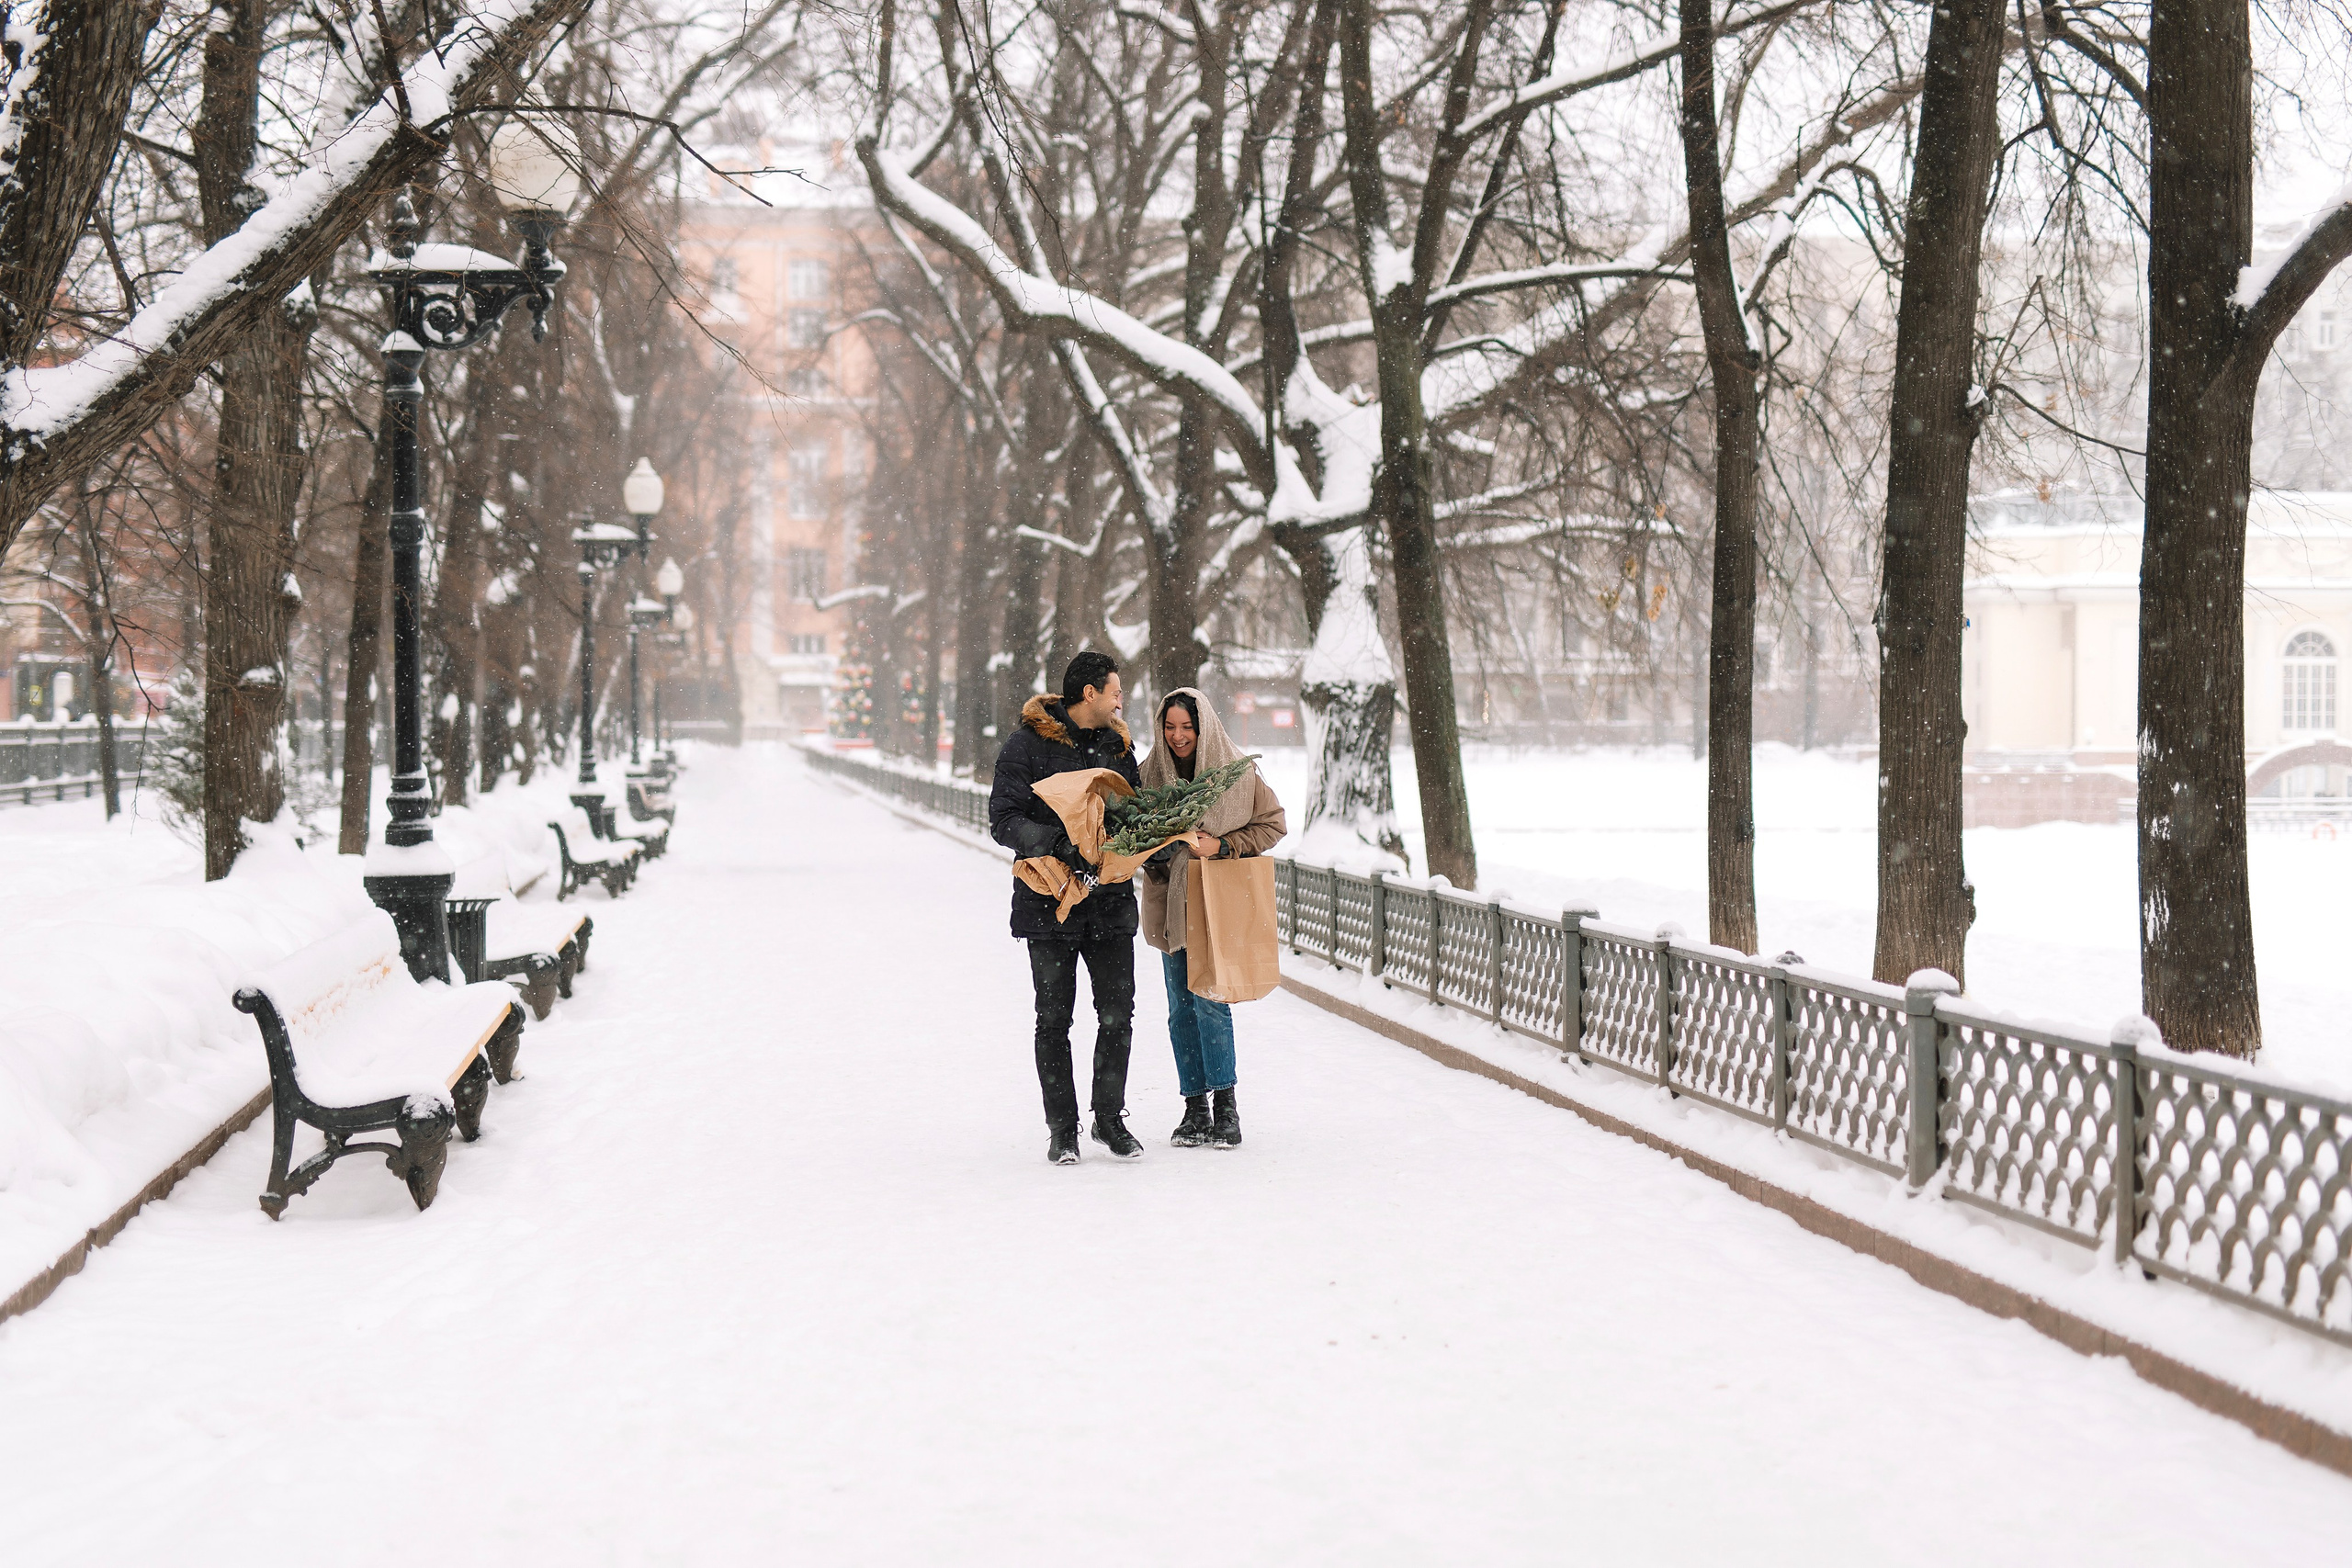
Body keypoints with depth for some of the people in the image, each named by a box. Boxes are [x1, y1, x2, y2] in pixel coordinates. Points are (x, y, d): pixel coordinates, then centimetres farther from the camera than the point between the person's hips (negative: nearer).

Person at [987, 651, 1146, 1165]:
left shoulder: (1118, 746, 12)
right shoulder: (1028, 745, -6)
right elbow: (1004, 820, -12)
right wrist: (1059, 844, -27)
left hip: (1110, 902, 4)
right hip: (1050, 902, -4)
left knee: (1118, 1015, 1)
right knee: (1054, 1019, 4)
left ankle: (1109, 1118, 17)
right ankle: (1062, 1128, 13)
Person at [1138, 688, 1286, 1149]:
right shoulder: (1151, 771, 5)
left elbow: (1272, 824, -1)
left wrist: (1220, 845, -13)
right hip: (1169, 901, 4)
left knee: (1208, 999, -12)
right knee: (1181, 1008, 6)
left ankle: (1225, 1106, -3)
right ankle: (1196, 1110, 13)